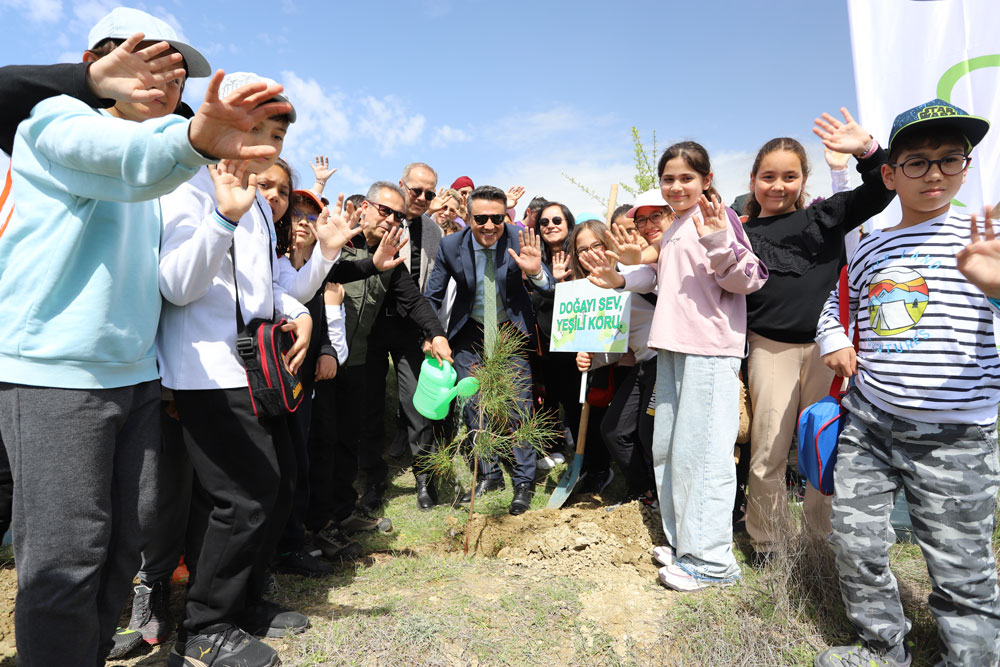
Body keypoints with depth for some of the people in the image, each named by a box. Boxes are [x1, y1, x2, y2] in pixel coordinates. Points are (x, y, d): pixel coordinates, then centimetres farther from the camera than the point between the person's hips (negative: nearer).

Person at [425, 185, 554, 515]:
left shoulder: (520, 240, -18)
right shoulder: (451, 245, -14)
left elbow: (551, 290, -22)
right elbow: (433, 295, -1)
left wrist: (536, 271, -43)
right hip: (470, 333, 2)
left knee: (519, 405, -2)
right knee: (471, 404, 7)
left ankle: (524, 481, 16)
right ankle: (489, 474, 26)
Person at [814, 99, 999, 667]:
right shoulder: (870, 248, 8)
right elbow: (839, 301, 23)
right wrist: (833, 339, 4)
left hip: (953, 436, -3)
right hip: (867, 422, 4)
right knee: (857, 543, 9)